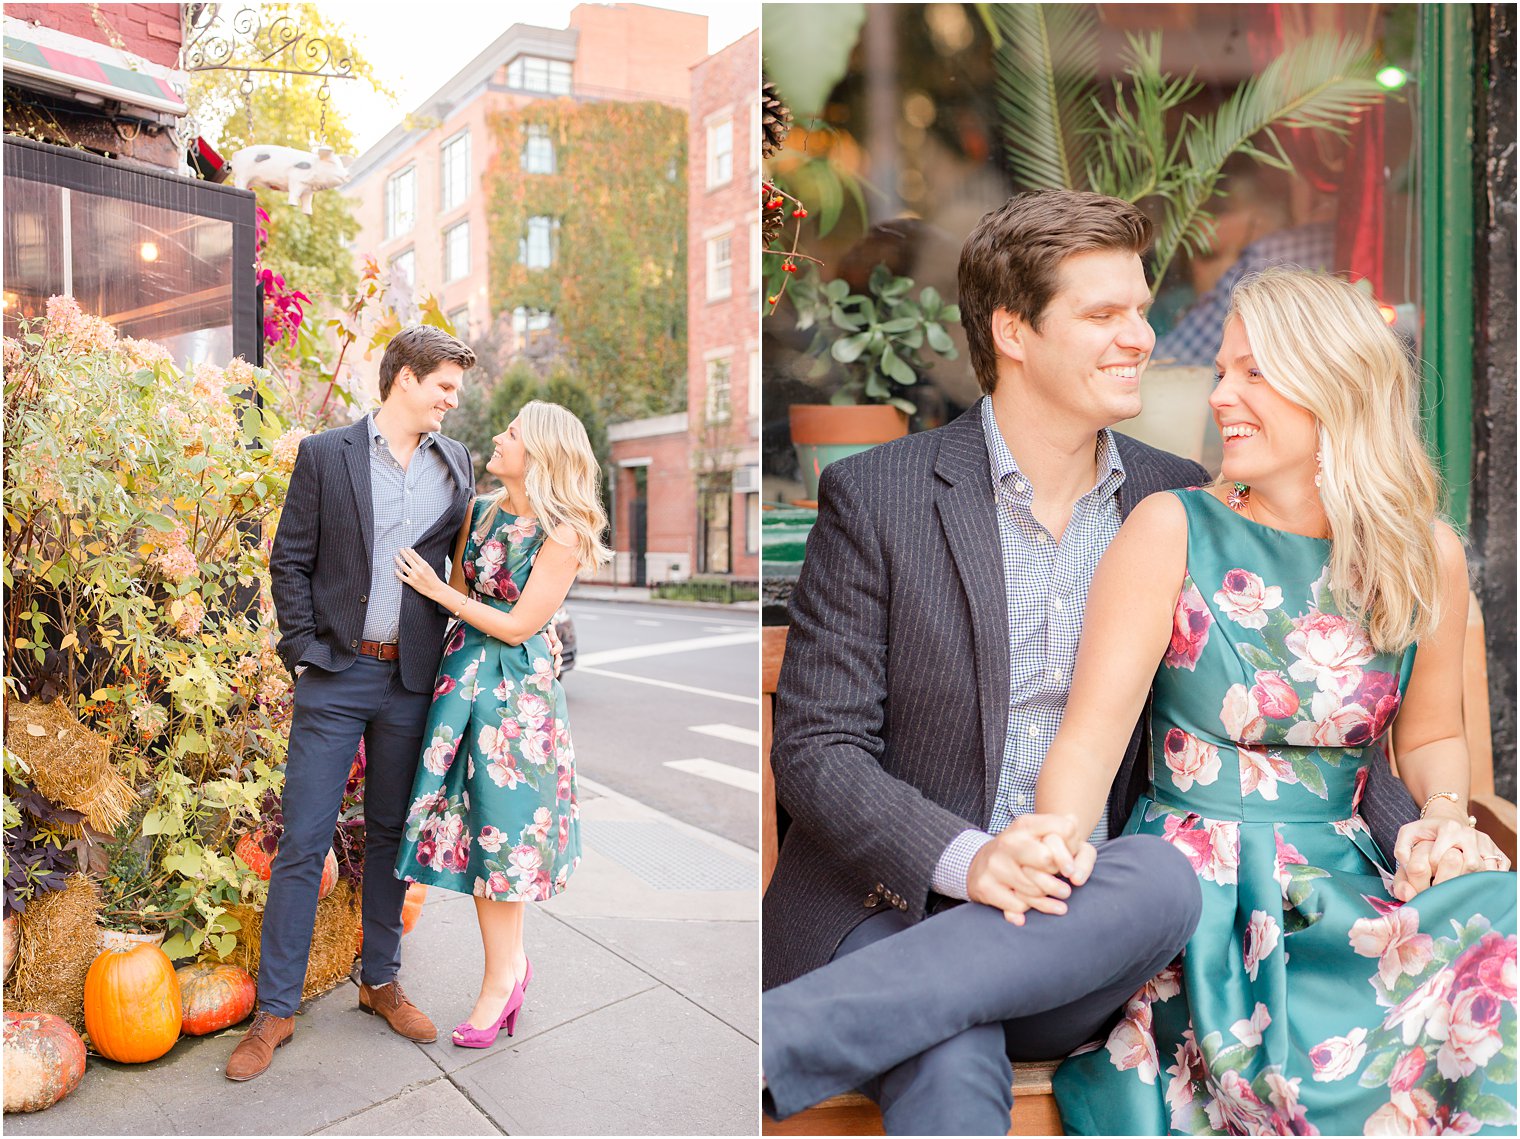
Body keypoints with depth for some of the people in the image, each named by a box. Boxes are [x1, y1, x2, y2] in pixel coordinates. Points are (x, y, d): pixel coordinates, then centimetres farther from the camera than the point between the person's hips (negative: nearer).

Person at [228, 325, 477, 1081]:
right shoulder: (324, 454, 0)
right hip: (336, 677, -3)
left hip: (411, 681, 3)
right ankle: (275, 1009, 16)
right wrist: (304, 650, -7)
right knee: (303, 842, 2)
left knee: (391, 835, 14)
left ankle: (380, 981, 29)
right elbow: (289, 560, 0)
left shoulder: (455, 463, 8)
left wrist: (452, 655, 3)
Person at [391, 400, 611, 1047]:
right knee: (472, 823, 11)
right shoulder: (481, 512, 6)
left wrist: (435, 589, -10)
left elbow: (517, 627, -14)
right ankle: (510, 964, 26)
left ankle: (500, 976, 22)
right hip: (463, 672, 6)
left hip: (516, 685, -6)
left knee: (503, 824, 4)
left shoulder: (562, 534, -14)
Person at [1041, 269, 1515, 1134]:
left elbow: (1431, 735, 20)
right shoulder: (1174, 530, -5)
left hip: (1348, 886, 4)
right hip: (1195, 897, -4)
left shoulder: (1428, 554, 6)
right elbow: (1093, 736, -10)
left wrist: (1446, 816, -1)